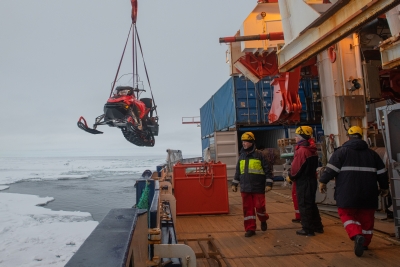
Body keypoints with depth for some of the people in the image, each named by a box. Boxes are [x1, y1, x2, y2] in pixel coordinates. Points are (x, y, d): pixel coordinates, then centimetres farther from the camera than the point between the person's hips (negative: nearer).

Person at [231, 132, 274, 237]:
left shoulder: (259, 155, -5)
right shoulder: (242, 156, 11)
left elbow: (268, 170, -4)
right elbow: (237, 171, 19)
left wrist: (268, 184, -10)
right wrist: (234, 184, 17)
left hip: (258, 188, -4)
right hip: (245, 188, 4)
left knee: (259, 207, -1)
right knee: (247, 209, 5)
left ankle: (263, 220, 31)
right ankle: (250, 229, 16)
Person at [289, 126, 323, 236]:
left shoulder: (301, 150, -20)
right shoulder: (312, 149, 9)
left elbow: (296, 168, -20)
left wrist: (291, 176, -1)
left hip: (303, 182, -9)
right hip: (312, 179, 9)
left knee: (304, 205, 1)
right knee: (311, 203, 19)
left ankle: (307, 229, 8)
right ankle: (317, 226, 29)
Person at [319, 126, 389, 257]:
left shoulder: (342, 151, -3)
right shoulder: (372, 153, 12)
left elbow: (331, 168, -11)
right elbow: (382, 172, 17)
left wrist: (323, 181, -2)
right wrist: (384, 187, 29)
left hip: (347, 192, -4)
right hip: (368, 192, 5)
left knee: (347, 214, 6)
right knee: (366, 217, 16)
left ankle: (357, 235, -17)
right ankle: (365, 242, 27)